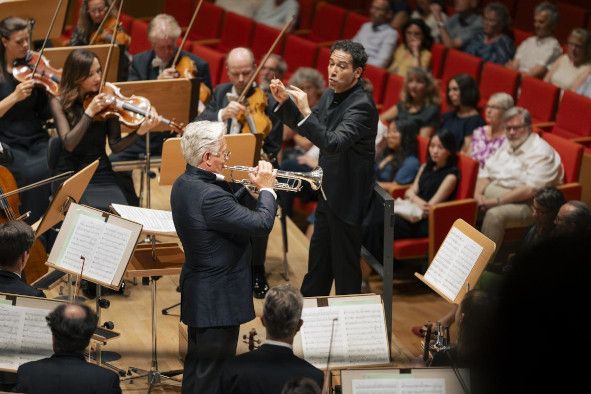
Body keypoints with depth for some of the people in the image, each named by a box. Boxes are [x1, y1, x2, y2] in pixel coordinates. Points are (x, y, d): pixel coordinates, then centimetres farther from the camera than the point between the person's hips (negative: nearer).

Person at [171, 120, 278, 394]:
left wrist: (251, 187, 2)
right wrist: (266, 189, -12)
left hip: (197, 293, 10)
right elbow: (261, 224, -27)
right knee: (213, 372, 1)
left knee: (197, 363, 22)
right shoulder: (209, 196, -29)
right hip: (218, 299, -10)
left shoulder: (184, 184, 2)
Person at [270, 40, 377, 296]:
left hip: (347, 196, -9)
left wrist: (306, 111, -39)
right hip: (329, 191, 9)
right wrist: (284, 101, 0)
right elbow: (304, 128, 16)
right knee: (318, 258, 21)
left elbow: (334, 143, -34)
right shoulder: (331, 95, 5)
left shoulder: (361, 105, -23)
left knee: (345, 264, 2)